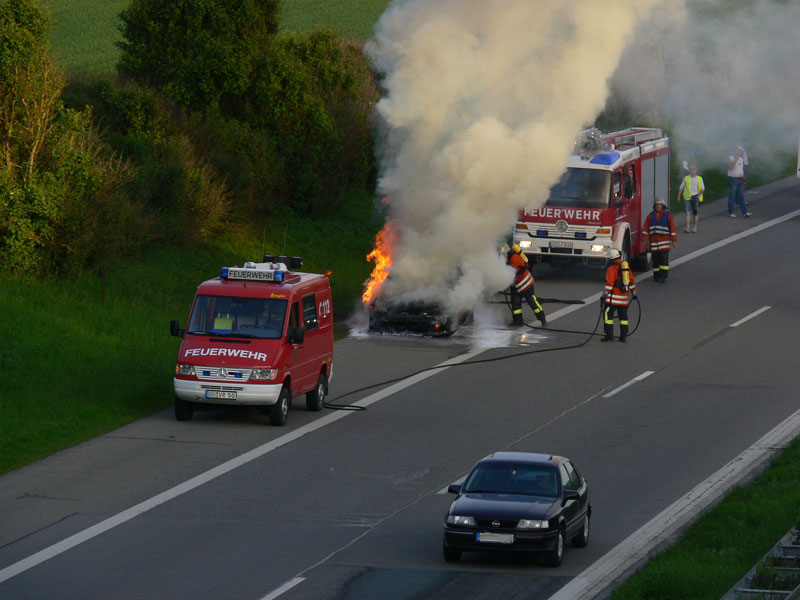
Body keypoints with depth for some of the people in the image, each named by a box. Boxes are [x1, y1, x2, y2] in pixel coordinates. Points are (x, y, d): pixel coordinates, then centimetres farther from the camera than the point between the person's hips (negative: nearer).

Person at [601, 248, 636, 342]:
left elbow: (609, 283, -17)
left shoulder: (612, 268, -11)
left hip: (613, 297, -7)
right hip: (625, 297, 7)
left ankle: (609, 334, -7)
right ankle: (623, 335, 14)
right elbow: (632, 281, 17)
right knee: (623, 316, 13)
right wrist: (633, 293, 27)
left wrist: (605, 294, -13)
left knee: (608, 314, -1)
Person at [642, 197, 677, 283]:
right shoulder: (651, 216, 10)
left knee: (664, 259, -10)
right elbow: (645, 227, 7)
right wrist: (645, 237, -5)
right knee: (655, 259, 4)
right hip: (653, 241, 2)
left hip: (664, 240, -2)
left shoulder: (668, 215, 4)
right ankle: (656, 276, 14)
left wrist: (674, 240, 0)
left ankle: (663, 277, -10)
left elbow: (672, 227, 3)